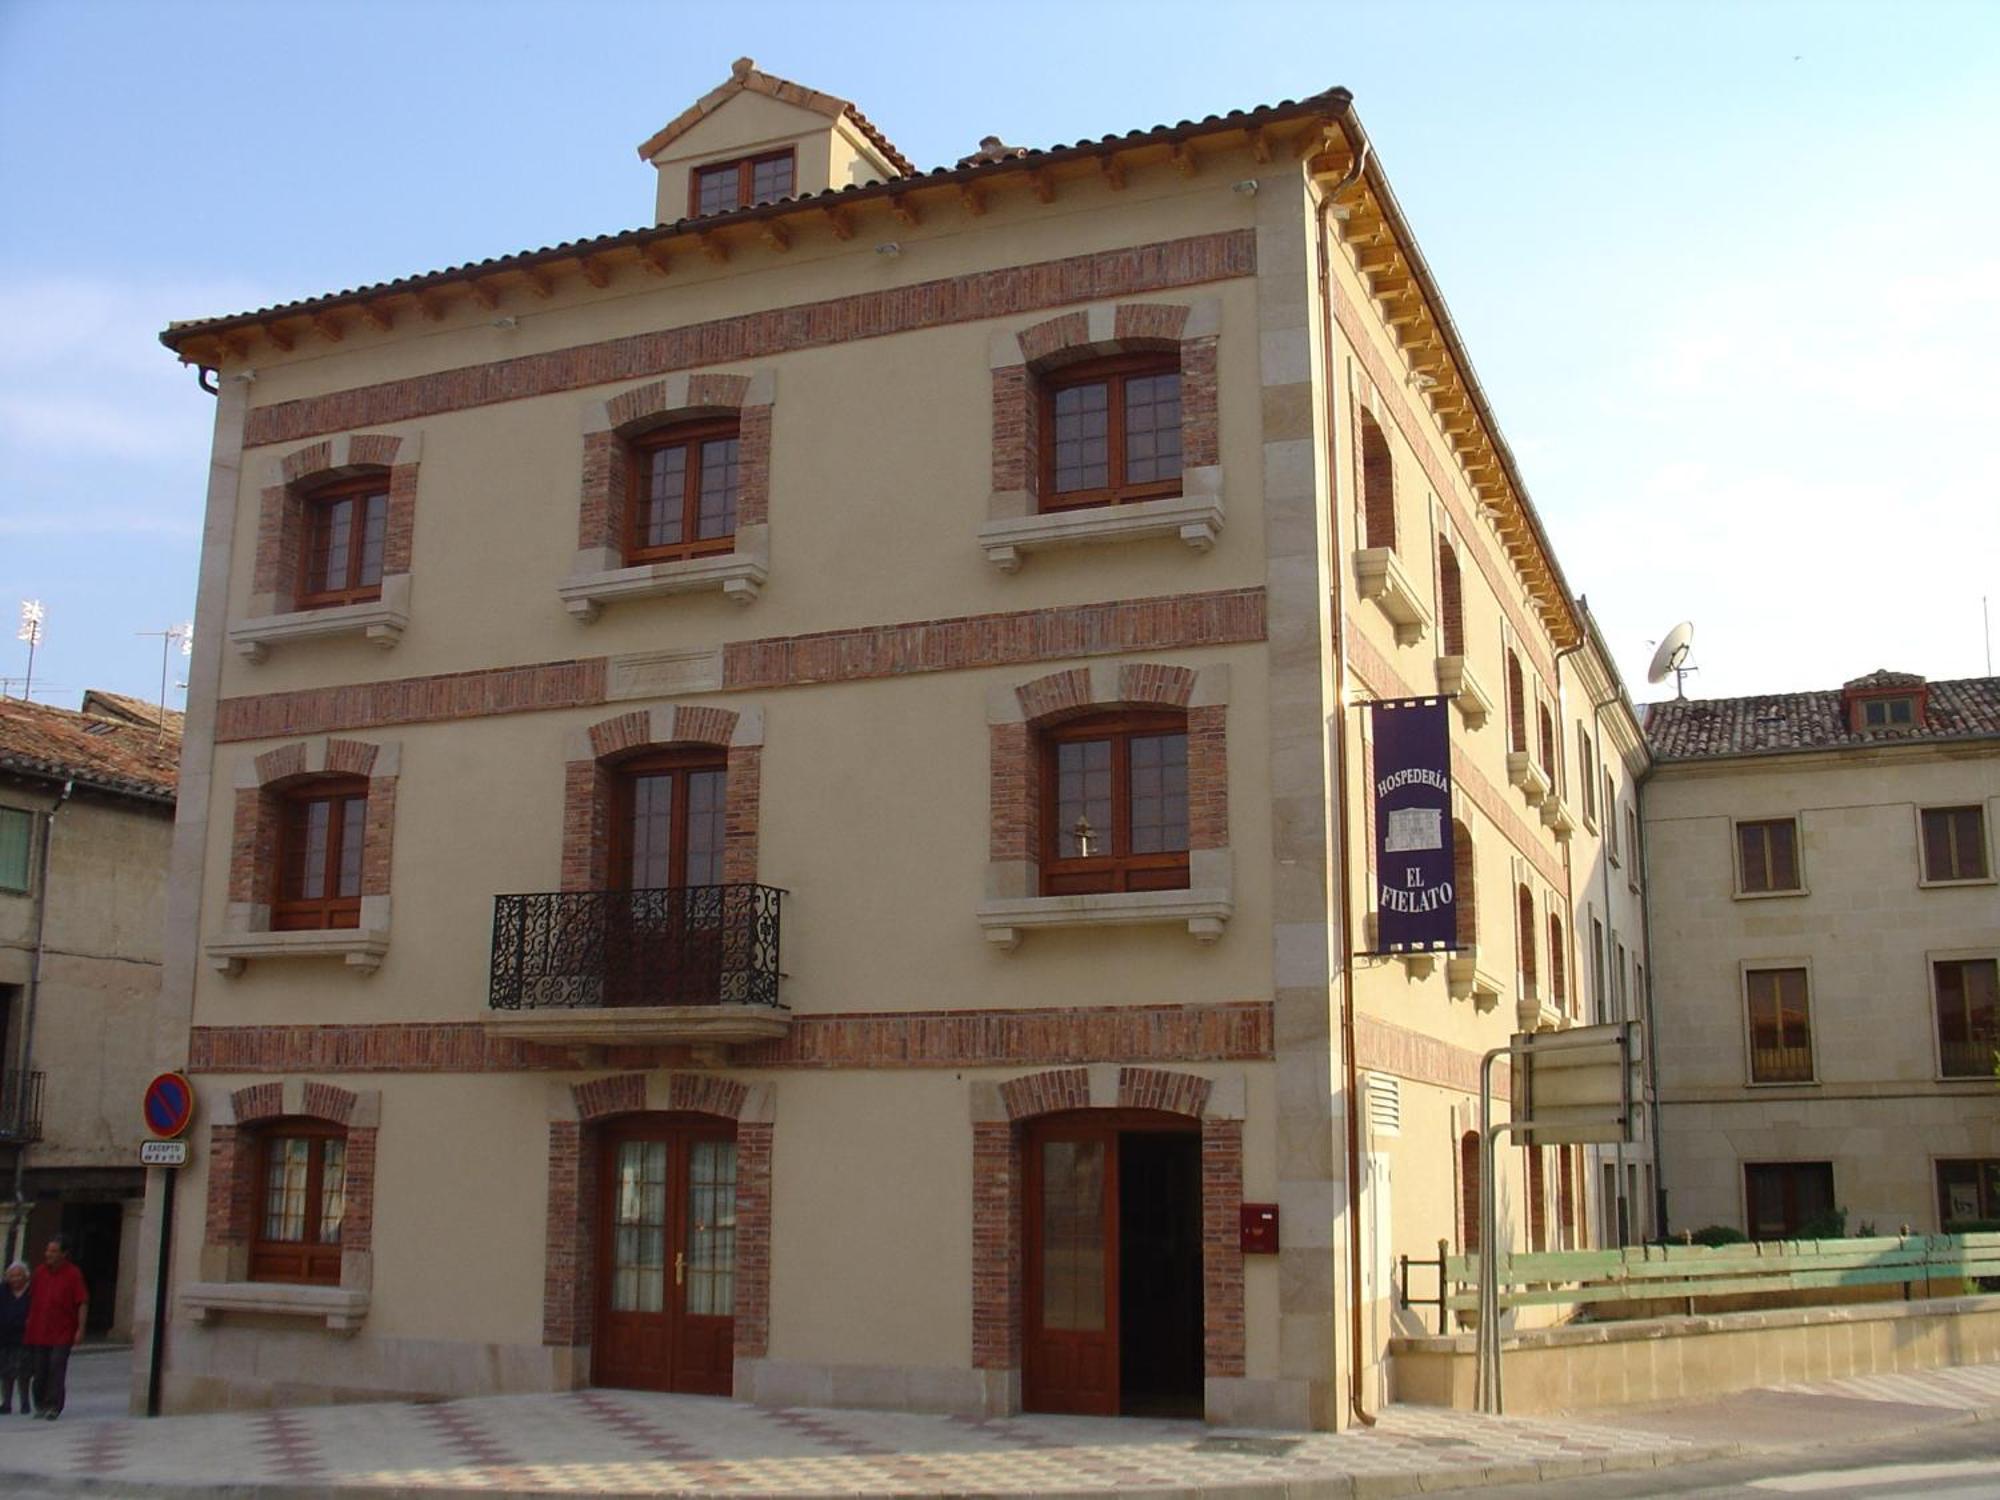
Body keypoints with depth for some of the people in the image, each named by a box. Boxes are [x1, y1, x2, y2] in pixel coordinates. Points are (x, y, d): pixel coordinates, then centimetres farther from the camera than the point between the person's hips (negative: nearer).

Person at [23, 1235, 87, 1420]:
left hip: (62, 1333, -5)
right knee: (39, 1370, 8)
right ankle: (40, 1405, 20)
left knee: (57, 1368, -8)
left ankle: (54, 1406, -4)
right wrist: (28, 1320, 11)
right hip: (38, 1332, 5)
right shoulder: (40, 1272, 8)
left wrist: (80, 1329, -11)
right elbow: (31, 1298, 17)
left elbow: (83, 1303, -7)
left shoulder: (73, 1274, -6)